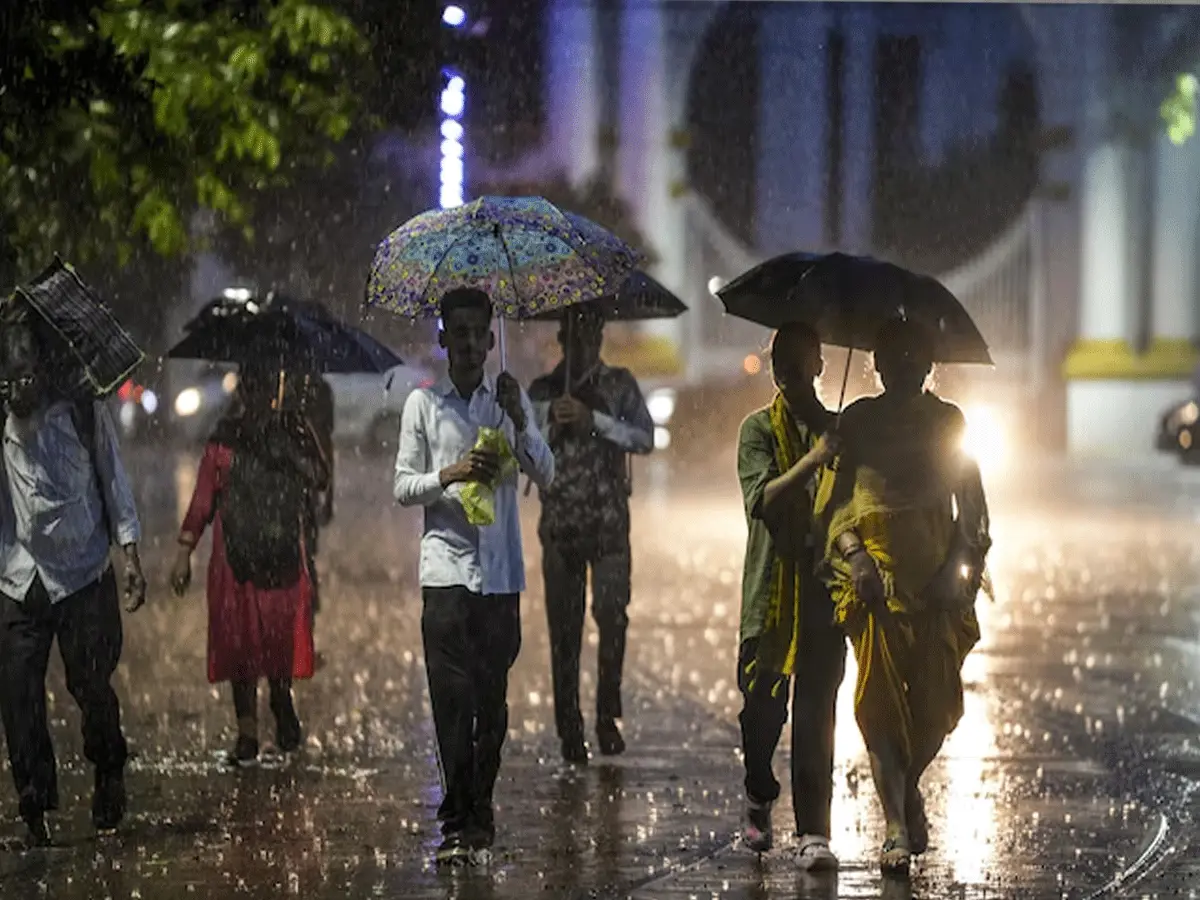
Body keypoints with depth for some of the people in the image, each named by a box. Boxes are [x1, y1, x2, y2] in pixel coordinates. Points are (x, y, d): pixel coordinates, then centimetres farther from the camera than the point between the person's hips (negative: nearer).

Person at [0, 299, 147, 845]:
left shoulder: (83, 412, 0)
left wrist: (129, 556, 1)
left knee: (91, 687, 0)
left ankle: (108, 778, 26)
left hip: (84, 574, -1)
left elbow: (113, 482, 5)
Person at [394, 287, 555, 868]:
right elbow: (402, 487, 6)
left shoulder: (511, 401, 12)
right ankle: (461, 824, -9)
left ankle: (477, 818, 9)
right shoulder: (423, 403, 7)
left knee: (492, 700, 1)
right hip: (446, 566, -2)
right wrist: (448, 475, -13)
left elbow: (546, 476, 6)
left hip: (501, 573, 2)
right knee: (453, 699, -9)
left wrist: (520, 423, -10)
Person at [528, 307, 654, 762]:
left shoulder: (619, 384, 8)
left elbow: (644, 438, -2)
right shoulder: (542, 391, 11)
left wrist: (594, 420, -11)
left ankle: (607, 715, -2)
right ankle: (569, 729, 4)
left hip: (609, 519, -1)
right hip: (559, 521, 1)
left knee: (612, 612, -14)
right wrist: (551, 424, -7)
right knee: (564, 626, 0)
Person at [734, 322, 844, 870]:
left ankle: (813, 833, -6)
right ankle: (759, 803, 29)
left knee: (816, 712, -5)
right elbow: (762, 499, -11)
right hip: (770, 590, 0)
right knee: (761, 707, 3)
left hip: (825, 589, 1)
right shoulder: (759, 430, 5)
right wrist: (812, 461, -22)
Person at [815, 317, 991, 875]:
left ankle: (908, 788, 28)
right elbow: (831, 501, 3)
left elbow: (972, 508, 10)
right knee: (880, 697, -11)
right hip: (874, 573, -2)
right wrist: (853, 554, -13)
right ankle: (897, 826, -9)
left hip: (938, 578, 2)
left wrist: (959, 564, -6)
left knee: (937, 700, -2)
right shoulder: (857, 421, 5)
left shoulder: (948, 422, 10)